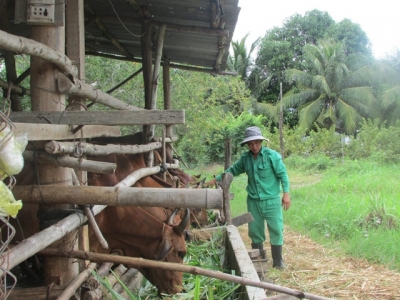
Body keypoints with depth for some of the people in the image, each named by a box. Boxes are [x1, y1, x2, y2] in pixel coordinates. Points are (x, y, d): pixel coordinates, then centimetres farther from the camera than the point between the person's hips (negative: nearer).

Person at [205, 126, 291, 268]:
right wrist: (215, 180, 15)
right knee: (255, 231, 10)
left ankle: (278, 261, 15)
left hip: (271, 200, -4)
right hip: (253, 201, 4)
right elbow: (232, 170, 16)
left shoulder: (272, 155, -10)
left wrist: (286, 193, -12)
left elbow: (282, 174, -7)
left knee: (276, 230, 1)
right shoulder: (245, 158, 3)